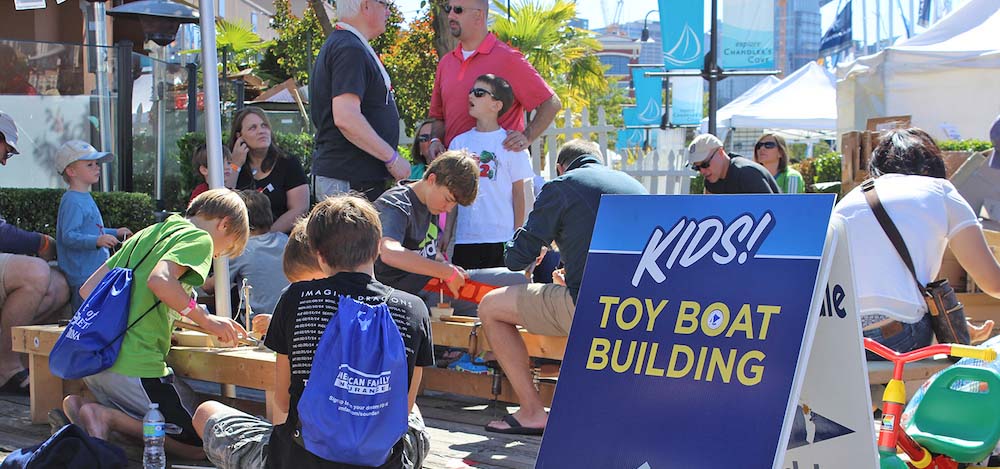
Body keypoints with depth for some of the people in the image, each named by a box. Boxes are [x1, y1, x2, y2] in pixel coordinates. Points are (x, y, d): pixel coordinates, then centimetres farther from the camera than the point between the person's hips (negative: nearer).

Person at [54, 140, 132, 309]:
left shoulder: (85, 198, 17)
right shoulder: (72, 201, -15)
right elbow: (69, 236, -24)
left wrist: (114, 233, 27)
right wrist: (97, 240, -34)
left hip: (96, 271, 11)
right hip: (82, 276, -10)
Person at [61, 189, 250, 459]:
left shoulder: (147, 234, 21)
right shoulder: (199, 239, -3)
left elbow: (88, 289, 19)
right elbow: (159, 280, -23)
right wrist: (207, 320, -12)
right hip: (134, 365, -9)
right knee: (199, 444, -1)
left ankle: (83, 406, 1)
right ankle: (107, 416, -12)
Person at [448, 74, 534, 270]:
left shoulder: (509, 143, 0)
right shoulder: (459, 142, 10)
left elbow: (518, 192, 2)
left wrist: (518, 236, 0)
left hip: (500, 238, -3)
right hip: (463, 238, 3)